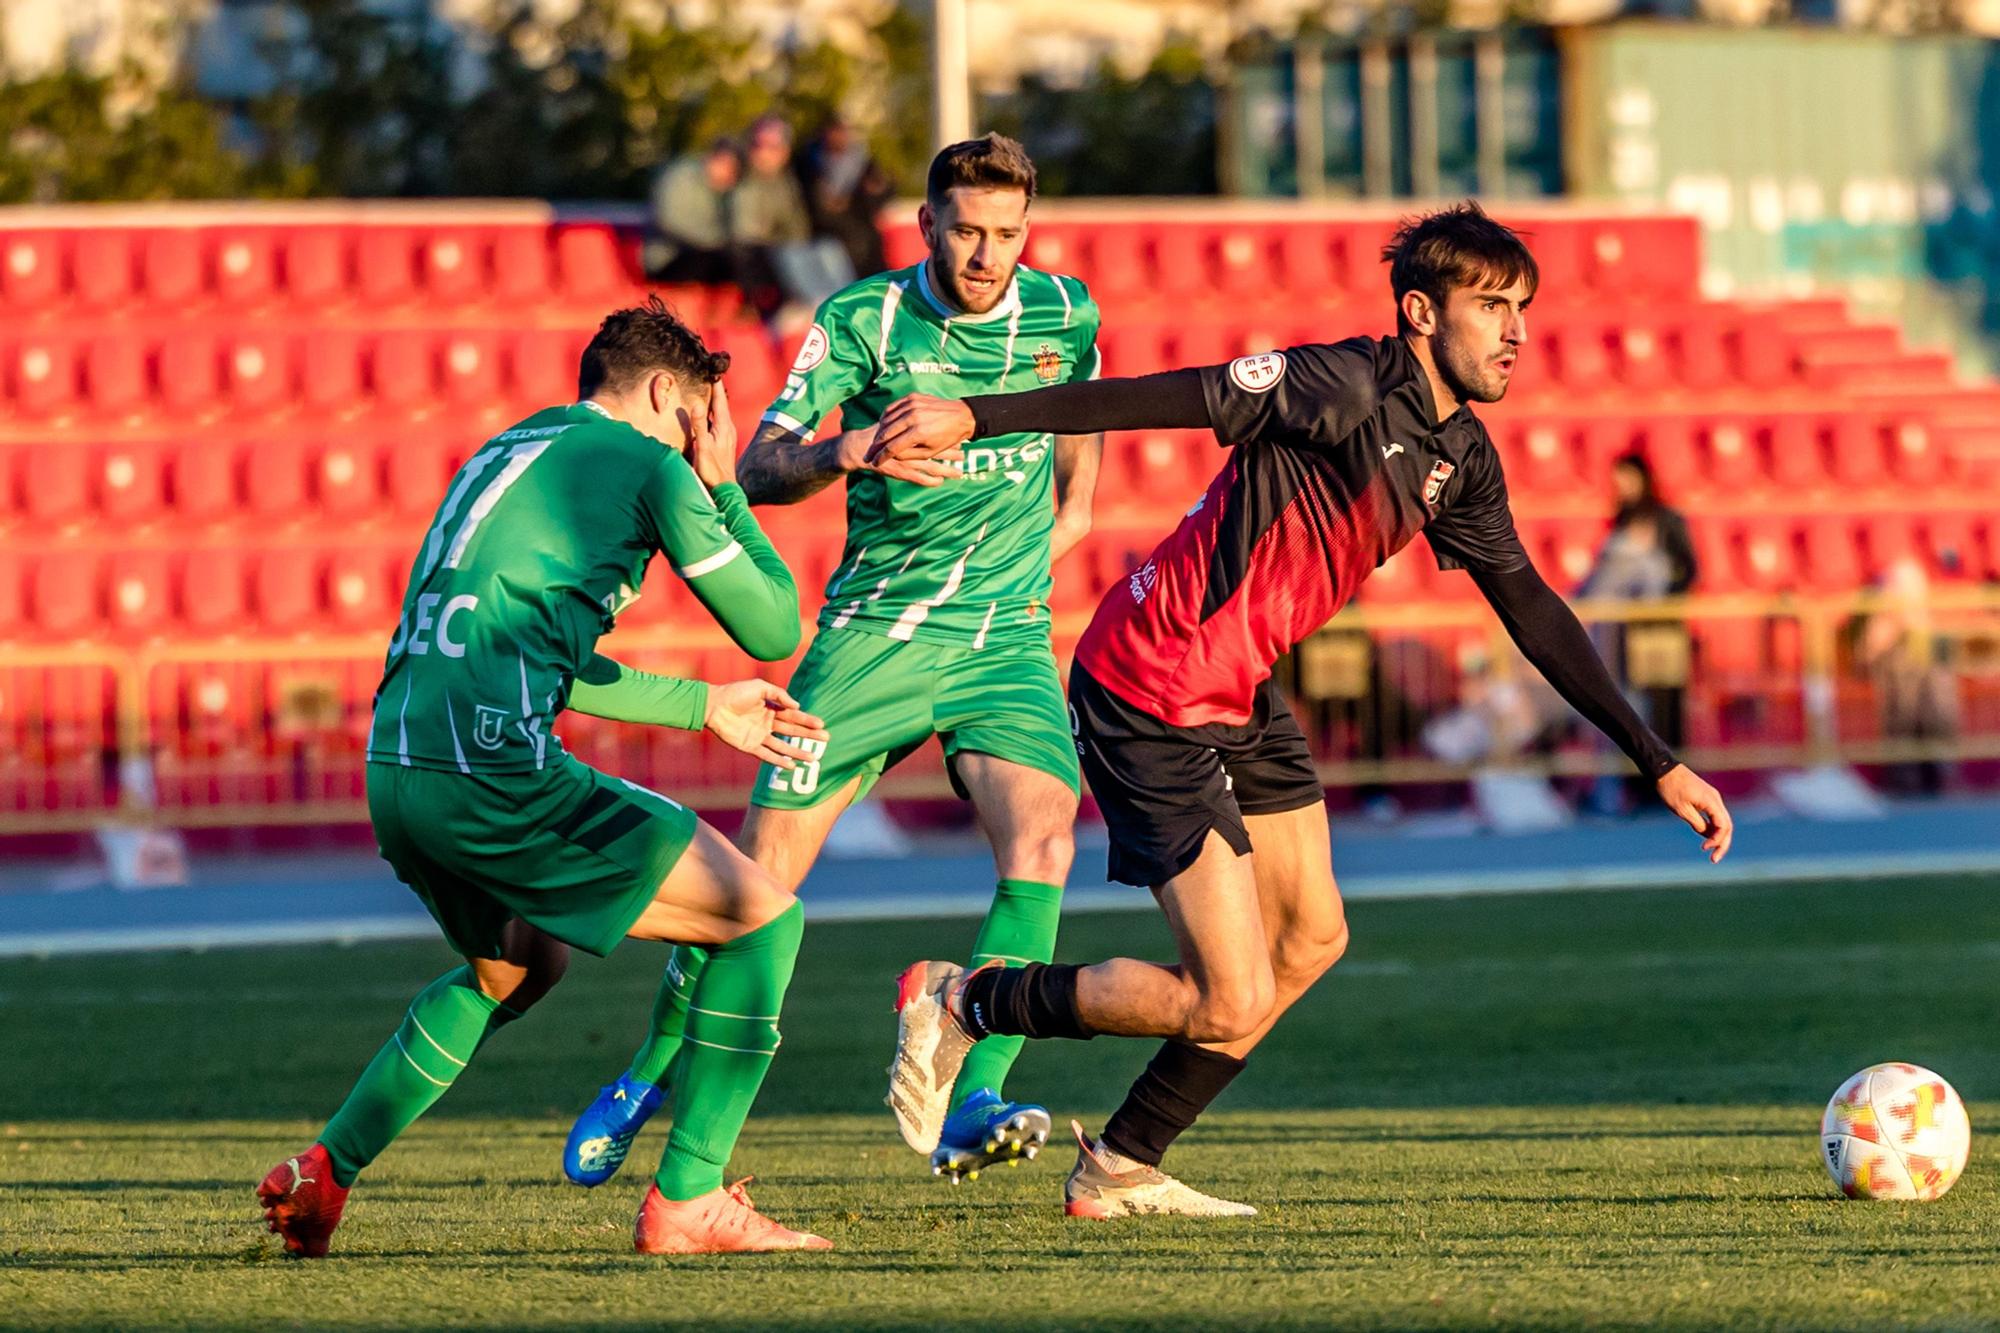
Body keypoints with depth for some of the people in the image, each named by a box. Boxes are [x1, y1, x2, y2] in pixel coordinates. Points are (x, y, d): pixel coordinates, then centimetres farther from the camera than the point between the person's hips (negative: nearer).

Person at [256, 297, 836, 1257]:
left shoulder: (504, 454, 25)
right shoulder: (646, 466, 1)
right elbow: (772, 631, 7)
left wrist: (702, 706, 38)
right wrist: (724, 489, 20)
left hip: (394, 773, 8)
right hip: (494, 775, -8)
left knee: (518, 964, 36)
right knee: (763, 915, 3)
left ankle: (324, 1171, 30)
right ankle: (686, 1204, -1)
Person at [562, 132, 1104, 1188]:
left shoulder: (1065, 313, 3)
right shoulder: (862, 318, -5)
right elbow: (758, 469, -10)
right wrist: (842, 453, -28)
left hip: (1007, 642, 1)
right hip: (874, 629, -1)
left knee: (1042, 838, -25)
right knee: (762, 873, -3)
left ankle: (973, 1109, -28)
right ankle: (649, 1076, 19)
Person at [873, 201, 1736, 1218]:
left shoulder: (1460, 457, 7)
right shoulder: (1350, 387, -20)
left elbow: (1531, 612, 14)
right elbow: (1168, 398, -24)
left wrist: (1659, 764, 14)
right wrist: (977, 416, -30)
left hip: (1237, 697, 10)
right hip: (1148, 694, -10)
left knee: (1311, 938, 15)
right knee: (1231, 1002, -10)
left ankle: (1120, 1171, 26)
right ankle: (962, 1003, 8)